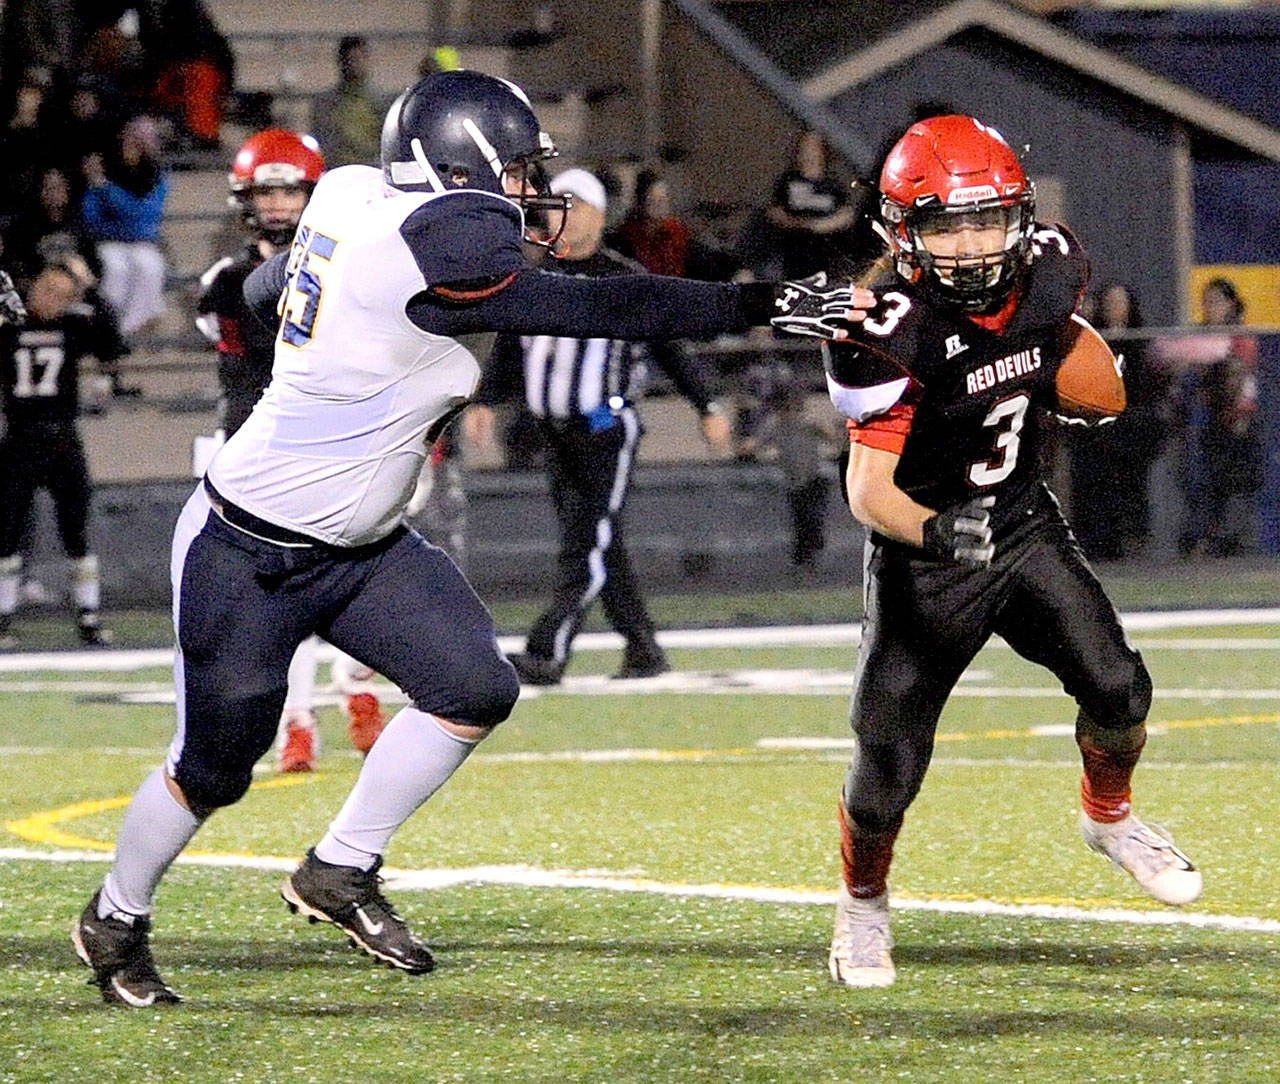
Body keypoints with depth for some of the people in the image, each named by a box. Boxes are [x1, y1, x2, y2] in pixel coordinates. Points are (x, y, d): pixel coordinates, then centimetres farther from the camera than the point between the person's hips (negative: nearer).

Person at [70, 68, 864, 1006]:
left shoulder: (351, 195, -1)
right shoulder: (429, 249, -27)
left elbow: (263, 292, 16)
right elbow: (595, 311, -27)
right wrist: (764, 306, -25)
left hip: (358, 545, 9)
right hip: (249, 553, -9)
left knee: (476, 689, -4)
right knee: (216, 767, 6)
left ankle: (339, 876, 10)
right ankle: (117, 920, 29)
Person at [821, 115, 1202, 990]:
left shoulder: (1049, 267, -10)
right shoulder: (893, 334, -28)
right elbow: (869, 489, -29)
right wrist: (935, 530, -45)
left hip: (1025, 523, 5)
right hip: (925, 551, -5)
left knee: (1117, 688, -10)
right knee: (887, 765, -7)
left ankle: (1110, 817, 23)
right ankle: (863, 905, 22)